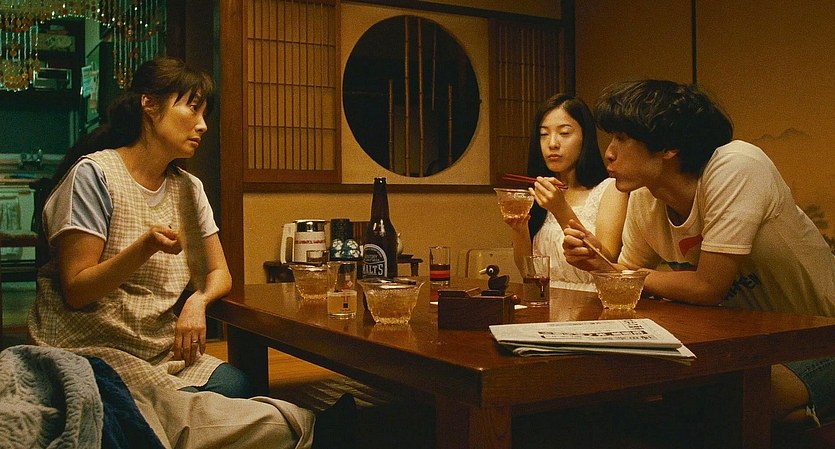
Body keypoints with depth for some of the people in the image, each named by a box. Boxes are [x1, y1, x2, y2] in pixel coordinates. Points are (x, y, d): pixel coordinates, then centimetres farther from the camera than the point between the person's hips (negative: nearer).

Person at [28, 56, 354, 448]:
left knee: (236, 386, -27)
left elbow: (219, 273, 17)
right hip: (91, 350, -5)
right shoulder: (93, 174, -8)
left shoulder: (188, 188, 11)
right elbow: (76, 292, -11)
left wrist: (198, 301, -7)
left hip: (164, 352, 6)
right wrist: (144, 250, -28)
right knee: (174, 413, -31)